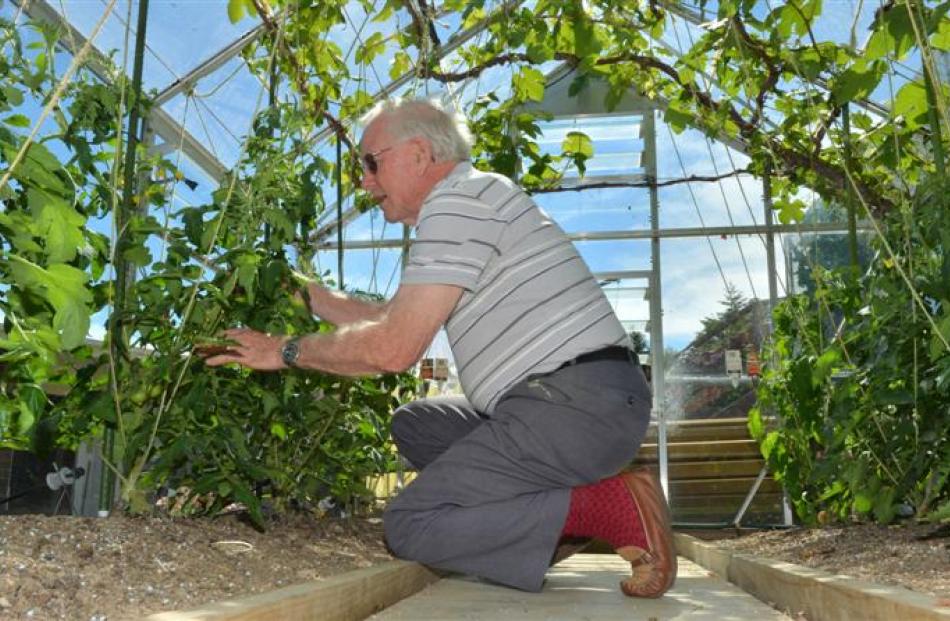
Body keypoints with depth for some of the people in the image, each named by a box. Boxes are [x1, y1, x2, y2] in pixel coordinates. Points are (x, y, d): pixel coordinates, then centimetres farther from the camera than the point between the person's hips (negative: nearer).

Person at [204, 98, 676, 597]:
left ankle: (614, 508, -12)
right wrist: (308, 294, 26)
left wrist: (287, 351, -1)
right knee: (414, 424, 21)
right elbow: (393, 320, 27)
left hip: (577, 405, -10)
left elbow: (392, 348, -15)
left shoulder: (457, 201, -10)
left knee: (410, 525, -9)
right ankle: (550, 512, 6)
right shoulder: (471, 202, 23)